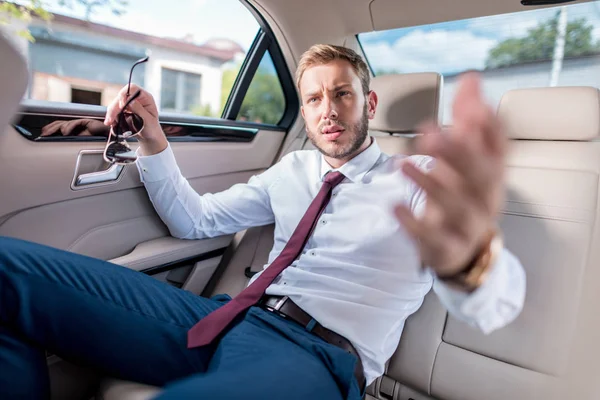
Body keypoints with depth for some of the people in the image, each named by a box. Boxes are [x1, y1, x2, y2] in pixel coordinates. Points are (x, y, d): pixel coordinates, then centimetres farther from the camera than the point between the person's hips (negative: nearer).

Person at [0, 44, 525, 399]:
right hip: (230, 321, 6)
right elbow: (194, 220, 21)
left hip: (320, 355, -5)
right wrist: (153, 143, 6)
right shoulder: (292, 170, 18)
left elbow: (494, 300, -17)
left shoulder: (417, 179, 2)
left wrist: (468, 258, -42)